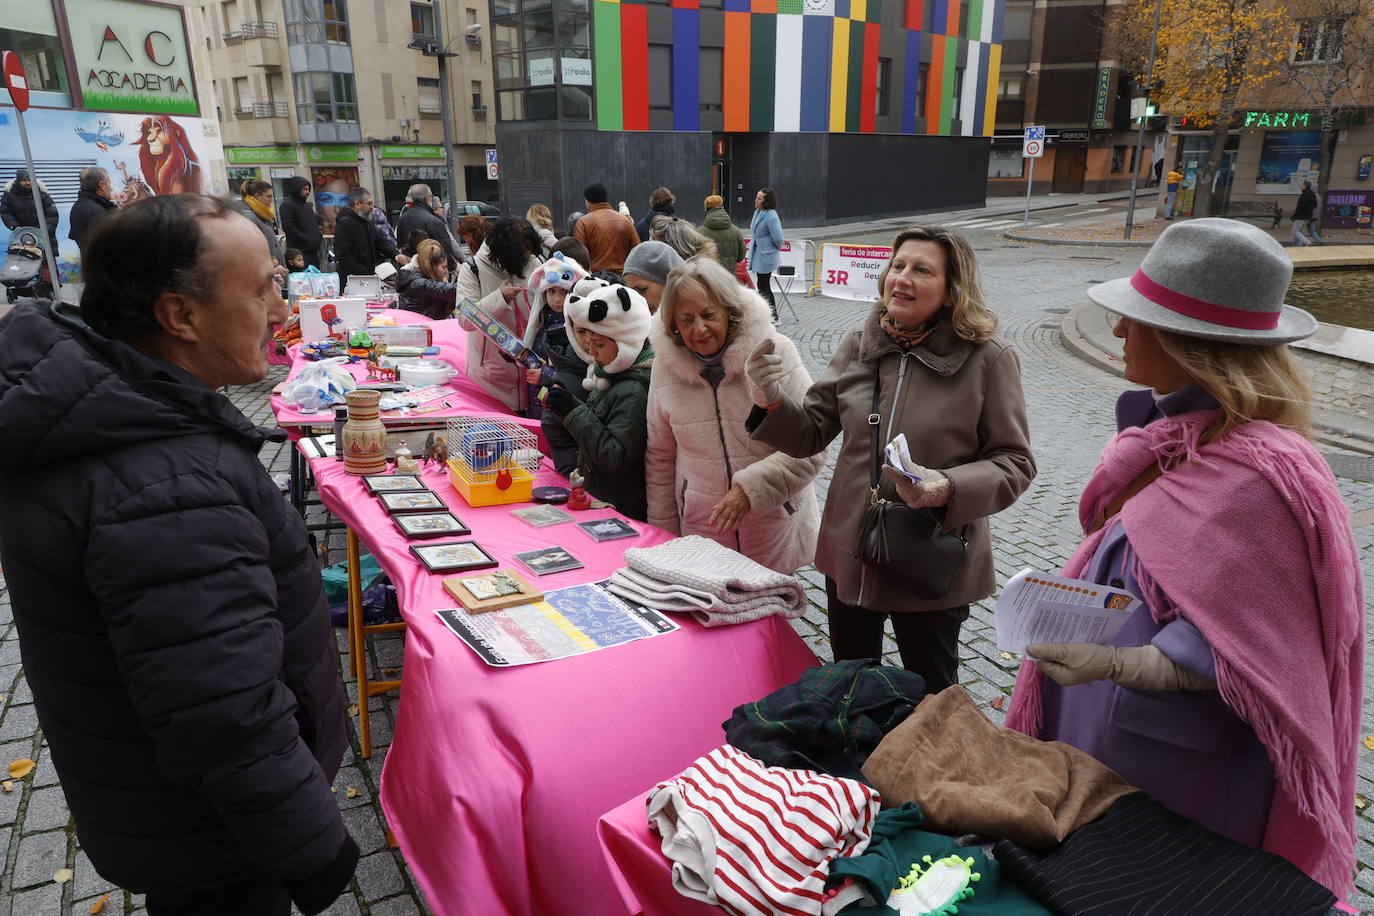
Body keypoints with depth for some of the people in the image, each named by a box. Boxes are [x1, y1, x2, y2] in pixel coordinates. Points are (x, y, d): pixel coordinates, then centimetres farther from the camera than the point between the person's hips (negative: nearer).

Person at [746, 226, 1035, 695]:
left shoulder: (988, 359, -13)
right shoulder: (858, 344, -2)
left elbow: (1013, 463, -10)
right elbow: (811, 432, 1)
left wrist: (948, 487, -28)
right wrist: (771, 402, -19)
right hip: (849, 555, 4)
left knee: (931, 698, 19)